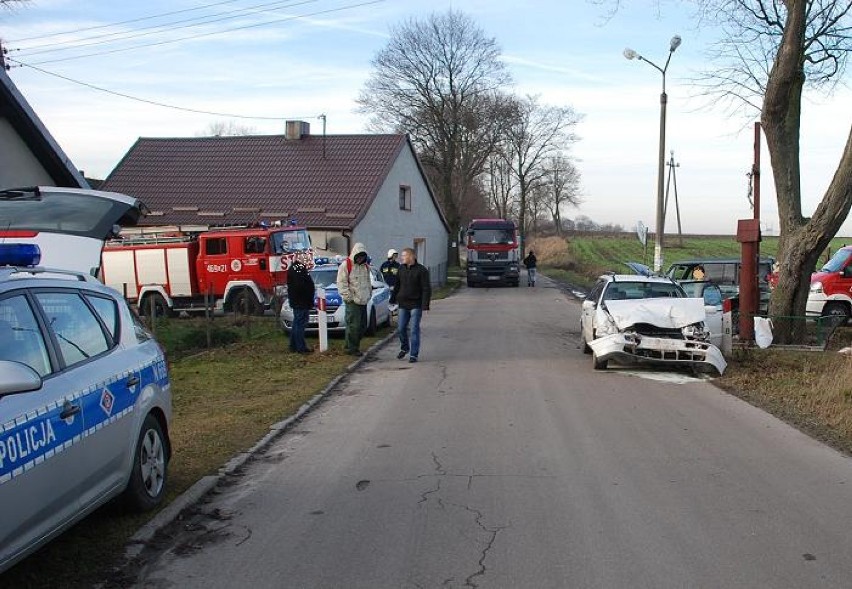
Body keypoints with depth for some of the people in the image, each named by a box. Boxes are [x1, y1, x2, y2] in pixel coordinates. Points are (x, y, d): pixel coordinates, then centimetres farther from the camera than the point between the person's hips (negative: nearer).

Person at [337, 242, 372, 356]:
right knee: (354, 325, -8)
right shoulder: (346, 265, -6)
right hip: (353, 301, -8)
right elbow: (341, 283, -9)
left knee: (362, 325, 9)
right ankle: (352, 349, 1)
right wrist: (348, 297, -14)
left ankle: (348, 345, 20)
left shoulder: (366, 266, 16)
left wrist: (369, 295, 16)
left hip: (363, 301, 8)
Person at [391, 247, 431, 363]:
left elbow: (426, 289, -11)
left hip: (416, 305, -5)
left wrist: (425, 306, -17)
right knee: (401, 329, 7)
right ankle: (404, 348, 31)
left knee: (414, 329, -3)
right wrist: (393, 299, 17)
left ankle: (413, 355, 4)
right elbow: (397, 285, 18)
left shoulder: (421, 270, -9)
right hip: (403, 304, 5)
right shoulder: (401, 269, 7)